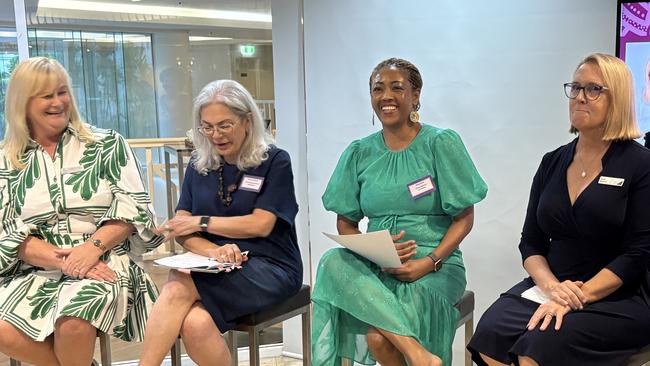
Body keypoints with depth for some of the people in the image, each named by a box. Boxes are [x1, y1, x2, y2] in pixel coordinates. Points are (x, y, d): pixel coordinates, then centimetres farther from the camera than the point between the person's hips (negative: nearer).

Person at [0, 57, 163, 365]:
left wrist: (92, 248, -17)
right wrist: (63, 261, -14)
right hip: (36, 270, 3)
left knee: (72, 323, -32)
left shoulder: (106, 144, 6)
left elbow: (134, 206, -1)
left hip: (104, 263, -2)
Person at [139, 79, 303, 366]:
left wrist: (201, 222, -3)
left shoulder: (275, 161, 1)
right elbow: (181, 228, 5)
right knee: (195, 324, -32)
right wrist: (214, 251, -15)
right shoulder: (199, 165, 13)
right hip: (214, 268, 3)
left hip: (269, 268, -3)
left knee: (178, 287, -30)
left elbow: (260, 224, -6)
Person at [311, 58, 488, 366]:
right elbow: (345, 222, 10)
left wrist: (429, 262, -16)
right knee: (334, 262, -32)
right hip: (375, 266, 4)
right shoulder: (359, 153, 10)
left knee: (379, 335, -32)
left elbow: (464, 218, -1)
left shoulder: (442, 143, 0)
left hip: (435, 266, -4)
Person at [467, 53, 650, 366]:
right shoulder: (552, 163, 10)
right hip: (549, 288, 4)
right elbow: (531, 243, 8)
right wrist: (552, 286, -12)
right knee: (490, 333, -23)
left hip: (616, 299, -4)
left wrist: (578, 296, -19)